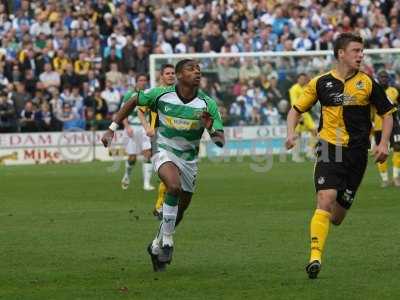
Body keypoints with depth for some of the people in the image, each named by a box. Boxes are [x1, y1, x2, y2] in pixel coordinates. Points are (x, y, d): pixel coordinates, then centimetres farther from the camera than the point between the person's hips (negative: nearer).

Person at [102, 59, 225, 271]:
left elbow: (220, 141, -14)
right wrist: (112, 129, 0)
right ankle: (167, 241, -20)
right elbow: (133, 102, 3)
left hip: (189, 158, 3)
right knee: (174, 186, -34)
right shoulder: (161, 94, -15)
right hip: (164, 152, -3)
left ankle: (157, 246, 38)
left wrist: (211, 128, -36)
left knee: (179, 212, 11)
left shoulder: (207, 104, -14)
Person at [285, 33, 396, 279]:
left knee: (338, 213, 3)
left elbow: (387, 113, 10)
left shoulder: (368, 83, 2)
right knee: (326, 199, -20)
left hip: (357, 153, 1)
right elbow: (296, 110, 13)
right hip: (329, 148, -1)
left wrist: (383, 143, -4)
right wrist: (291, 132, -6)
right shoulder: (321, 83, 3)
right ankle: (315, 257, -22)